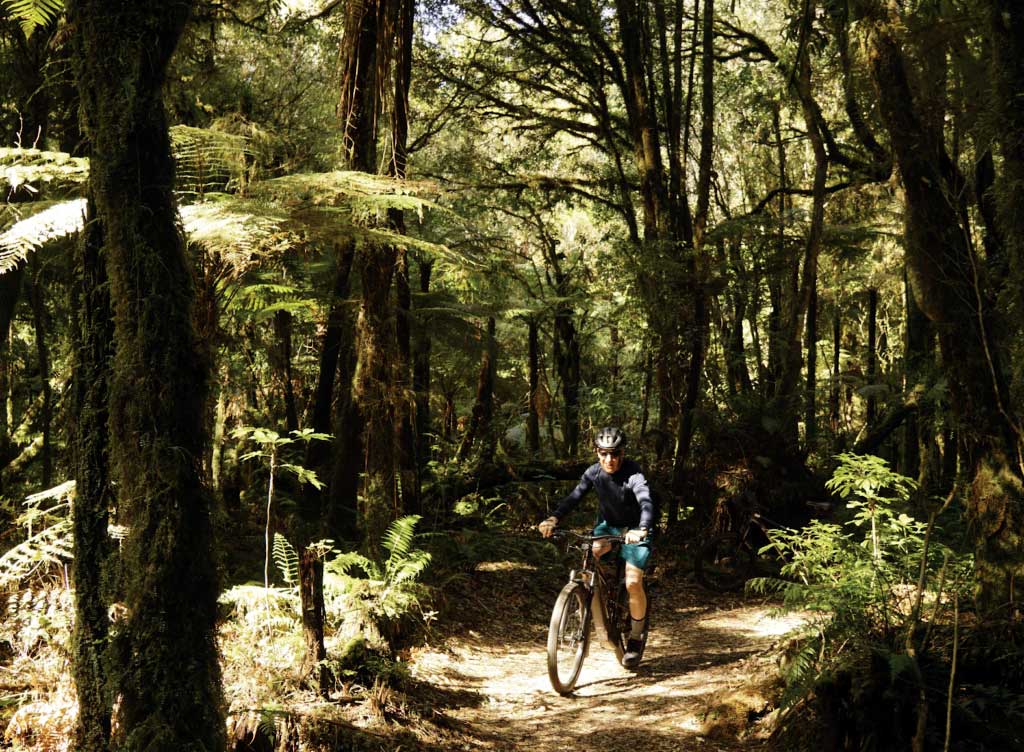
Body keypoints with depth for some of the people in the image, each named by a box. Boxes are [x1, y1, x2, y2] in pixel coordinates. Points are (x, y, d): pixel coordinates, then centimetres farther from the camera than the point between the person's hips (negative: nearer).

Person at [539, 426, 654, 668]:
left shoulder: (632, 474, -26)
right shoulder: (594, 472, -12)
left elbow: (646, 502, -41)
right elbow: (574, 497, -21)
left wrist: (642, 530, -60)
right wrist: (553, 518, -39)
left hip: (634, 530, -4)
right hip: (607, 526, 4)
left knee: (633, 582, -18)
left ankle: (636, 637, 4)